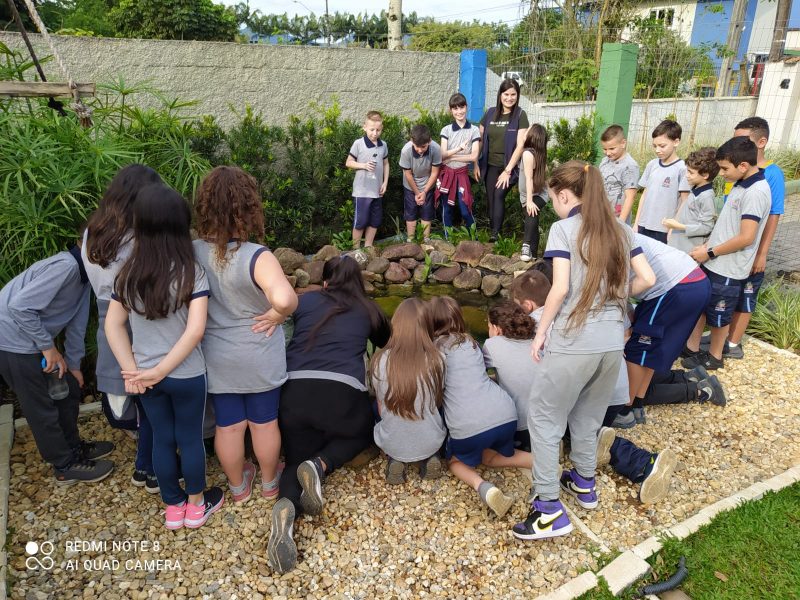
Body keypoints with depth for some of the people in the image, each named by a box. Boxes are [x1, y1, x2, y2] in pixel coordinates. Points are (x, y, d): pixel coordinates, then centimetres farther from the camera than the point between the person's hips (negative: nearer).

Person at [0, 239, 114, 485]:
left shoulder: (84, 273, 5)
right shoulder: (66, 265, -26)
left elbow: (76, 323, 10)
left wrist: (74, 364, 13)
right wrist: (48, 347, -21)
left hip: (34, 341, 9)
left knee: (69, 390, 17)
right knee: (41, 408, 3)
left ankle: (73, 446, 35)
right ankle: (66, 467, 18)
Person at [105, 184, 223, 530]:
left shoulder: (128, 273, -4)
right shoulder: (191, 273, -17)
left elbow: (113, 324, -2)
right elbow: (195, 330, -24)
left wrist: (132, 370, -6)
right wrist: (161, 371, -17)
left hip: (144, 375, 4)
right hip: (186, 375, -4)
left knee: (161, 438, 18)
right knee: (190, 438, 14)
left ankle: (173, 508, 35)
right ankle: (196, 505, 33)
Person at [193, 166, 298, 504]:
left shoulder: (191, 253, -14)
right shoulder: (256, 257, -27)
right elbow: (285, 299, -43)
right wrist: (275, 315, -23)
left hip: (216, 360, 3)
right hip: (260, 360, -3)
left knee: (228, 426, 20)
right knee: (264, 423, 19)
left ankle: (238, 487, 42)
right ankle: (269, 483, 41)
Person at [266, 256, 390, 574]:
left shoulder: (305, 300, 16)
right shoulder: (367, 309, 18)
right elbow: (388, 343, 35)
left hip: (294, 390, 1)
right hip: (342, 392, -1)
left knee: (296, 459, 22)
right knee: (364, 431, 31)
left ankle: (286, 506, -14)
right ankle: (320, 465, 0)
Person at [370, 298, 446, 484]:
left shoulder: (380, 360, -16)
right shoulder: (437, 359, -16)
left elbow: (381, 409, -2)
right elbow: (438, 403, 1)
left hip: (392, 445, 0)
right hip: (430, 443, 1)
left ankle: (396, 460, 9)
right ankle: (429, 458, 8)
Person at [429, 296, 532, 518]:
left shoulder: (433, 347, 5)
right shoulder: (471, 342, 20)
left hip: (468, 425, -5)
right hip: (505, 413, 5)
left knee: (456, 460, 25)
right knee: (489, 456, 31)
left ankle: (483, 487, -6)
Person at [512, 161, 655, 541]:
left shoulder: (563, 229, -7)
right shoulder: (620, 230, 10)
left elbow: (561, 288, -16)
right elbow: (647, 279, 6)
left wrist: (540, 332, -6)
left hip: (574, 342, -6)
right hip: (612, 342, 7)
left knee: (544, 417, 6)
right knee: (588, 416, 24)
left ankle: (550, 509, 6)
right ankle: (585, 483, 39)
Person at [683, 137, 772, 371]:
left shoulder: (755, 192, -22)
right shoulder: (741, 185, 7)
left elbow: (746, 237, -25)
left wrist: (710, 253, -16)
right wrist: (707, 245, 5)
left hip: (727, 270, -9)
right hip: (713, 263, 9)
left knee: (719, 315, 8)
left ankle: (714, 357, 27)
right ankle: (691, 348, 32)